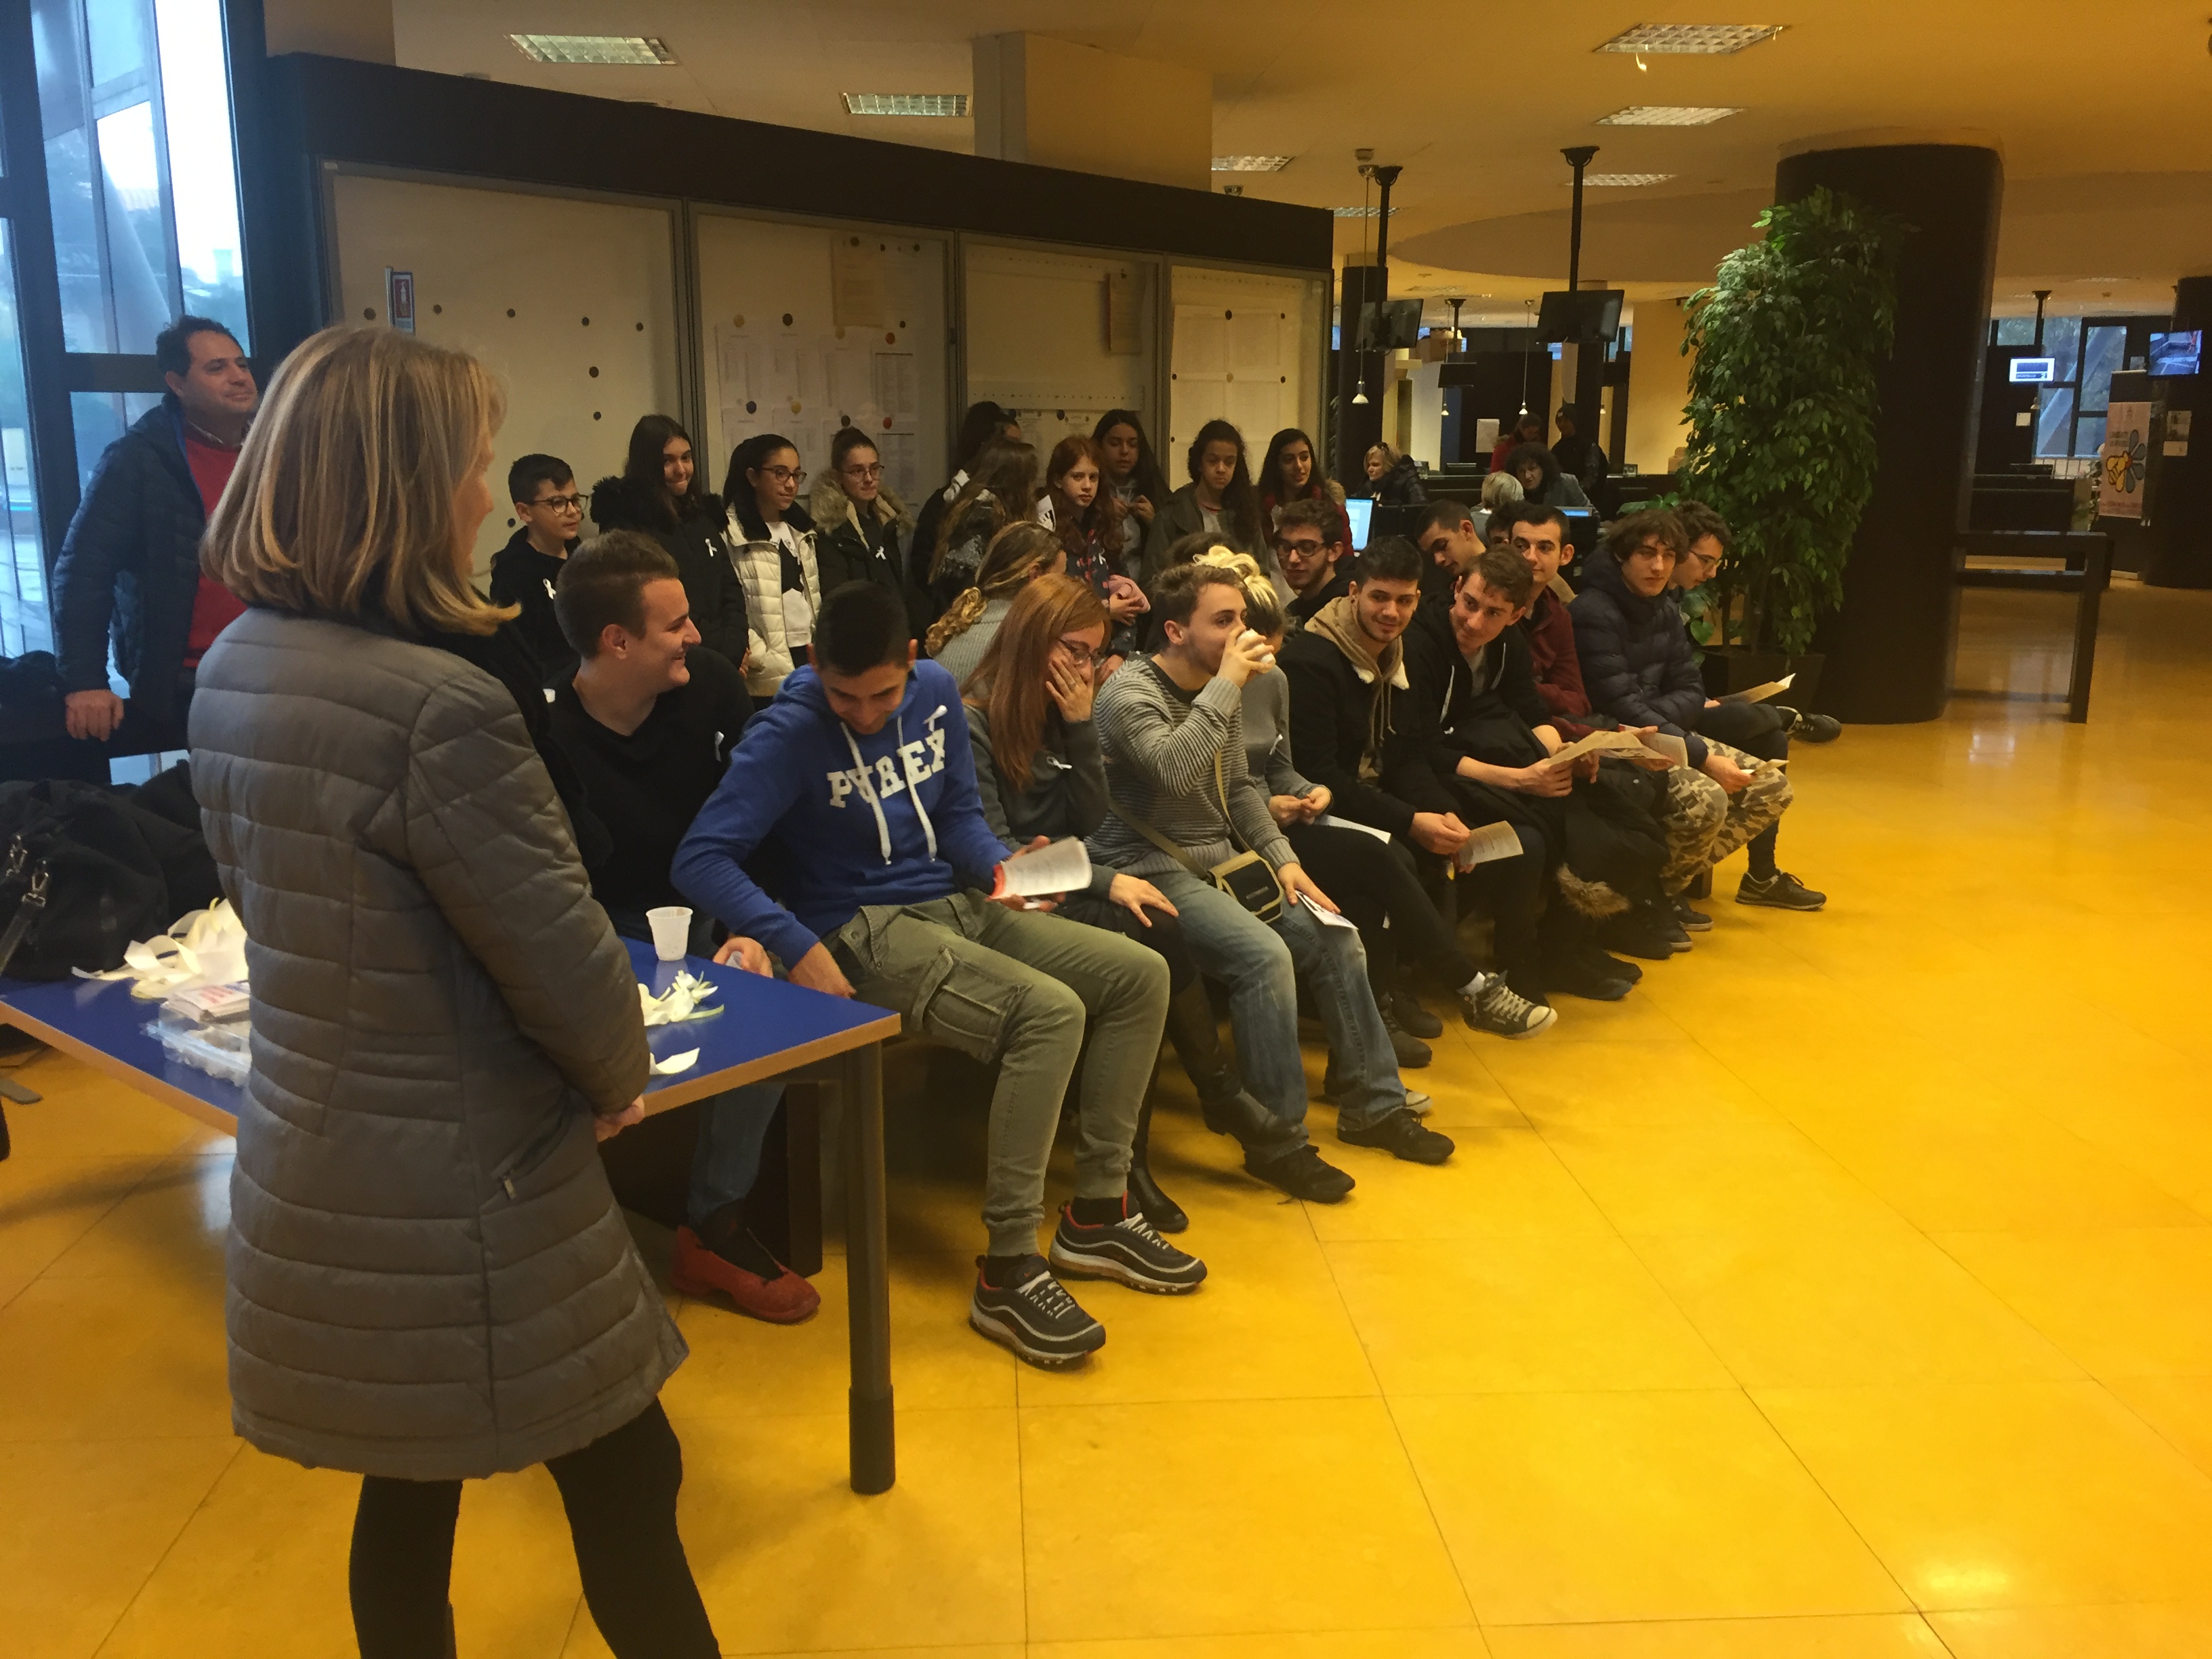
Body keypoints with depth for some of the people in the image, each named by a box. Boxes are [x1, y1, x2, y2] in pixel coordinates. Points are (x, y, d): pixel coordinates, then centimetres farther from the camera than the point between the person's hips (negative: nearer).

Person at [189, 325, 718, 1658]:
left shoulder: (229, 674, 1)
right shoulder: (440, 709, -26)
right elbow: (564, 962, -20)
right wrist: (621, 1075, 2)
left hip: (310, 1180, 8)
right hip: (462, 1208, -8)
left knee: (407, 1493, 23)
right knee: (626, 1483, 11)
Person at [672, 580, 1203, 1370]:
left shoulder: (936, 692, 4)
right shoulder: (788, 734, -14)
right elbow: (702, 859, -21)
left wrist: (997, 864, -9)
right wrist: (798, 947, -31)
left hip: (956, 905, 8)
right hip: (864, 932, -7)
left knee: (1141, 976, -3)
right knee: (1049, 1012, -30)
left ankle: (1095, 1214, 6)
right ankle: (1006, 1271, -20)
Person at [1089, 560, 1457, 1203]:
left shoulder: (1220, 690, 10)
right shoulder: (1131, 692, -14)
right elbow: (1174, 770, -33)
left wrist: (1283, 859, 6)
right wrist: (1225, 686, -25)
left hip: (1222, 862, 9)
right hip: (1153, 872, -8)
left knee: (1336, 938, -1)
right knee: (1264, 954, -28)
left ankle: (1372, 1106, 13)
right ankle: (1277, 1141, -15)